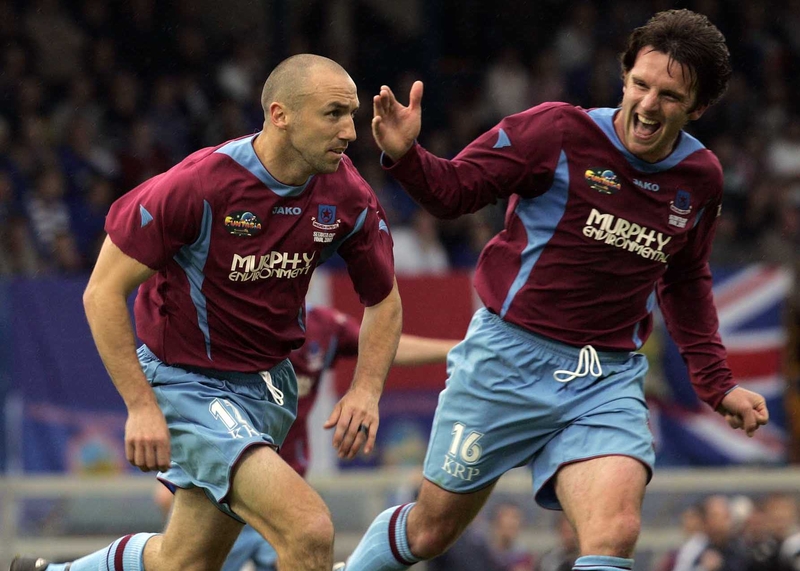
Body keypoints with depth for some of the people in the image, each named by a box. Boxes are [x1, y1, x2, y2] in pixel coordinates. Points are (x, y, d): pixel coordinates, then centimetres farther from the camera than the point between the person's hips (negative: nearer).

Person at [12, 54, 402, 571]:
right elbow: (104, 292, -16)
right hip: (188, 385, -7)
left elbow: (384, 300, 8)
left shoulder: (349, 197, -8)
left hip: (268, 385, 7)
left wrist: (366, 391, -8)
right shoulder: (198, 185, -24)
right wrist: (142, 406, -21)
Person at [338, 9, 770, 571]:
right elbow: (452, 190, -5)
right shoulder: (560, 131, -12)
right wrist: (405, 155, -25)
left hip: (609, 380, 2)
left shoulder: (701, 178, 3)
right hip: (508, 356, -2)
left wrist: (716, 383, 17)